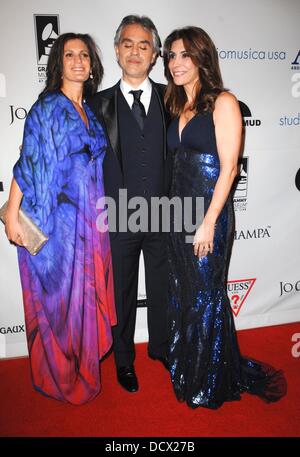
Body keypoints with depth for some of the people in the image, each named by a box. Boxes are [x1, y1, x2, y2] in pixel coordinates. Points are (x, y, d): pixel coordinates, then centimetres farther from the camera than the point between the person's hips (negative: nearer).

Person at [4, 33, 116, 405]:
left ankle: (82, 366, 34)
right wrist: (12, 215, -15)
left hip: (89, 217, 6)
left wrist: (97, 213, 11)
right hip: (57, 218, -6)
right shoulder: (48, 106, -6)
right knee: (59, 295, 5)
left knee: (84, 293, 14)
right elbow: (27, 162, -11)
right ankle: (59, 377, 26)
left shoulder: (89, 110, 13)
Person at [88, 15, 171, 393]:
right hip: (118, 219, -1)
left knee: (162, 288, 17)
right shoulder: (99, 105, 1)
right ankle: (123, 359, 36)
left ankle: (161, 348, 42)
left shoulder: (170, 98, 4)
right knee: (121, 293, 13)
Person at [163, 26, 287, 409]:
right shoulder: (177, 107, 13)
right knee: (182, 295, 16)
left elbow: (228, 167, -14)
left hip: (209, 213, -7)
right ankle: (186, 372, 39)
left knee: (206, 298, 6)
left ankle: (212, 382, 30)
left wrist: (209, 223, -18)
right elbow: (178, 163, 13)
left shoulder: (222, 102, -8)